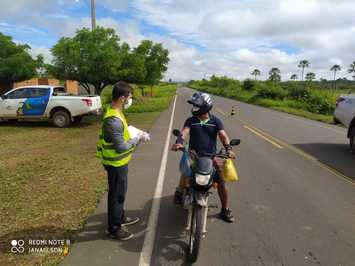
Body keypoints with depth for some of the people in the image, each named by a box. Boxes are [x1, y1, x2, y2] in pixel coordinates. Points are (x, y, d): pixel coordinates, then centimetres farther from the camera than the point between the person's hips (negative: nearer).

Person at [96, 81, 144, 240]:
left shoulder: (116, 113, 3)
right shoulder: (113, 120, -29)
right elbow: (121, 147, -27)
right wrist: (137, 139, -14)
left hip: (119, 163, 10)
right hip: (116, 164, -10)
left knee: (120, 193, 24)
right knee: (116, 195, 6)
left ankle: (121, 218, 43)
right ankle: (114, 228, 25)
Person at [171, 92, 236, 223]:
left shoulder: (215, 121, 2)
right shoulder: (190, 120, 4)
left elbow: (223, 135, -10)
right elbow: (185, 132, -13)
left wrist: (228, 148, -29)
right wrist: (179, 142, -35)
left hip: (211, 156, 0)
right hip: (194, 155, 1)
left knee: (222, 181, -2)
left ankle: (224, 210, 19)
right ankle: (179, 192, 8)